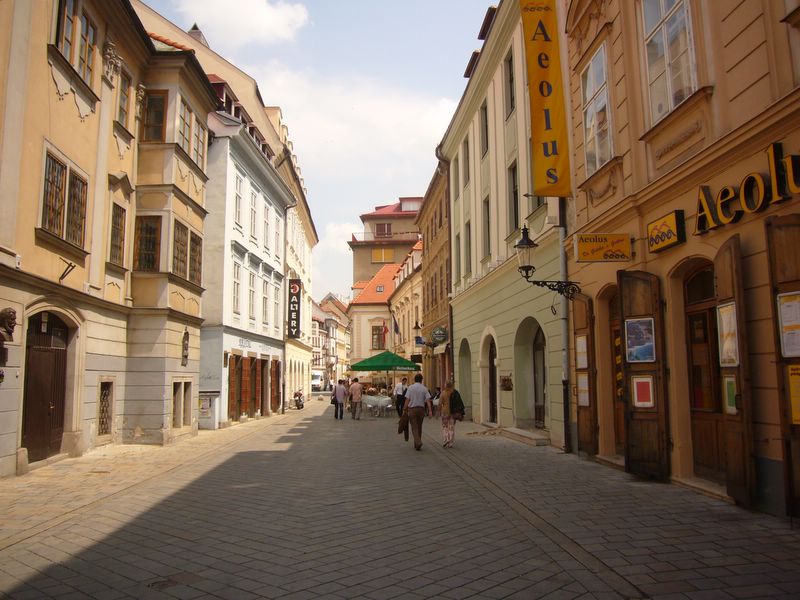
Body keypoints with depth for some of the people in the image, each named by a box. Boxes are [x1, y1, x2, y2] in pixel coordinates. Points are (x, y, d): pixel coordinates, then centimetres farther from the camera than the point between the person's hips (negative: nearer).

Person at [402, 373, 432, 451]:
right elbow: (428, 400, -6)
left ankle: (418, 442, -22)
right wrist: (430, 411, -7)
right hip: (421, 409, 2)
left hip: (412, 409, -2)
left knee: (414, 427, -2)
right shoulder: (424, 388, 1)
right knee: (419, 427, 14)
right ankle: (417, 445, 20)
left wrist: (404, 409, 0)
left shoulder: (410, 387, -3)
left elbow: (407, 399, -6)